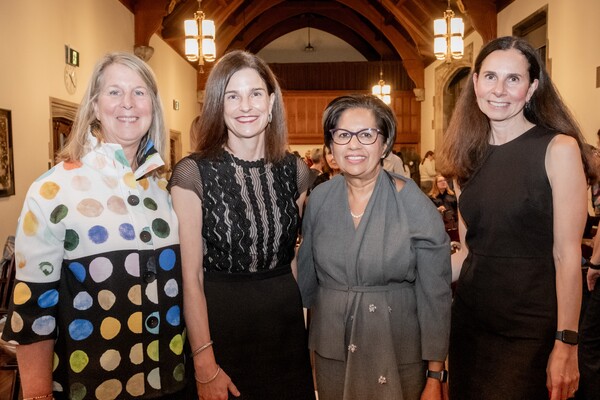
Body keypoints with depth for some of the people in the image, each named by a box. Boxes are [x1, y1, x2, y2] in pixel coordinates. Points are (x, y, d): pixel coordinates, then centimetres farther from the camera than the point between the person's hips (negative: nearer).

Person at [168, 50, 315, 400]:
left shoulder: (295, 171, 1)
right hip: (220, 318, -3)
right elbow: (191, 276, -13)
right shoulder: (192, 174, -12)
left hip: (286, 319, 4)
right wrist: (205, 366, -13)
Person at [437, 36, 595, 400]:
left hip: (530, 328, -5)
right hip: (470, 317, 5)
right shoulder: (470, 156, 5)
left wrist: (566, 346, -13)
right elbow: (470, 250, 8)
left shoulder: (558, 148, -10)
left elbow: (566, 255, -12)